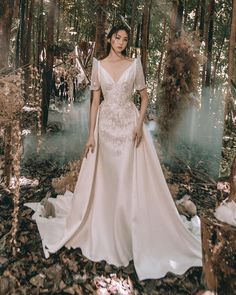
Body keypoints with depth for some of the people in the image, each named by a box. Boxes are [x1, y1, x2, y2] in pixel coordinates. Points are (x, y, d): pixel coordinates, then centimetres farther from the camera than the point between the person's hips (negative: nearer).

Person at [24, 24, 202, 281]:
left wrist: (140, 123, -10)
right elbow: (95, 102, 3)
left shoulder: (134, 64, 2)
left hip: (130, 124, -1)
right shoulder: (98, 66, 4)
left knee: (131, 179, 1)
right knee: (105, 178, 7)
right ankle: (105, 232, 25)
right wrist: (91, 134, -3)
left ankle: (131, 232, 18)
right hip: (106, 125, 1)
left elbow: (144, 96, 5)